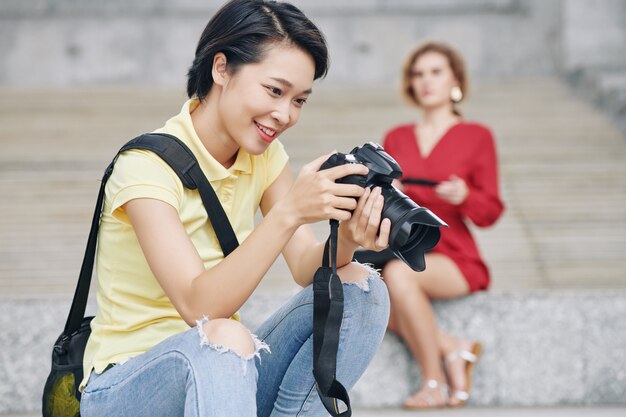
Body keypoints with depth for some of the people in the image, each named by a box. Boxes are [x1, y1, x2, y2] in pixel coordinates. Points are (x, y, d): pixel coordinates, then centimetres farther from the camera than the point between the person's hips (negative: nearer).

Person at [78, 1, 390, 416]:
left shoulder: (264, 155, 3)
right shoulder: (148, 164, -19)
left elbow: (307, 268, -6)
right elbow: (199, 306, -29)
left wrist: (345, 241, -28)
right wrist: (287, 212, -38)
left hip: (219, 368, 7)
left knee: (359, 287, -10)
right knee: (220, 338, -38)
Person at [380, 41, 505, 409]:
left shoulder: (476, 136, 8)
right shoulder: (396, 138, 18)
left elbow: (490, 213, 3)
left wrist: (464, 196, -18)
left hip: (454, 261, -3)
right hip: (401, 254, 3)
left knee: (398, 273, -36)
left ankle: (434, 380, -21)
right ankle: (452, 352, -17)